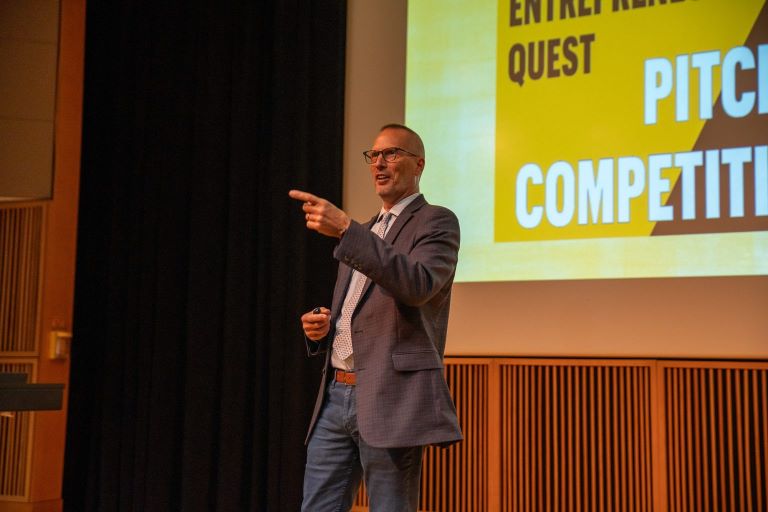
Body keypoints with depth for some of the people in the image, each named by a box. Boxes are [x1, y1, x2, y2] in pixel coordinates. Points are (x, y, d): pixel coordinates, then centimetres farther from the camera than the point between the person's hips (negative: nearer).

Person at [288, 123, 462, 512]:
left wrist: (345, 230, -28)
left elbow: (417, 285, -22)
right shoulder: (363, 233, 21)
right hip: (335, 395, 7)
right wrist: (320, 327, 4)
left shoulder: (437, 222, -2)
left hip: (390, 400, -7)